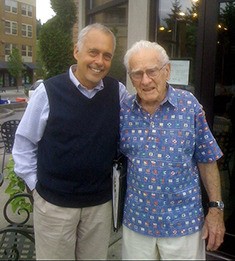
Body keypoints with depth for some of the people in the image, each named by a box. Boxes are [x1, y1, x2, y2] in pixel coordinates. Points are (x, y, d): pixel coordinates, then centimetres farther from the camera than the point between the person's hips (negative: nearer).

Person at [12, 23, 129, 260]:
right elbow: (24, 143, -2)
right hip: (54, 202, -2)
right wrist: (36, 184, -1)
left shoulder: (118, 92, -4)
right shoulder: (48, 91, -12)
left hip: (100, 202, 3)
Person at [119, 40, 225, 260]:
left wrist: (216, 208, -3)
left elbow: (206, 160, -2)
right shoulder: (123, 111, -4)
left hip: (183, 220, -1)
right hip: (136, 220, 2)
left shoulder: (189, 105, -8)